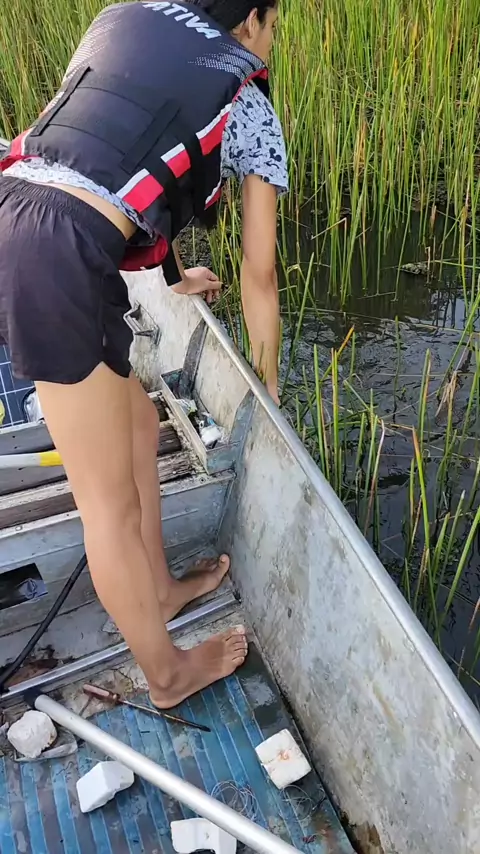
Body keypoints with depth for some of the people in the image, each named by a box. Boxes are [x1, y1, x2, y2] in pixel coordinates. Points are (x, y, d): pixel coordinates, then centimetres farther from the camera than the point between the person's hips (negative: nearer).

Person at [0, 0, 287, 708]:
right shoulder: (250, 108, 8)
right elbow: (260, 277, 12)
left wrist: (176, 274, 45)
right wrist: (268, 388, 26)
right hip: (61, 261, -7)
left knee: (137, 425, 22)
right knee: (112, 503, 6)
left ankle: (159, 590, 41)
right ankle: (167, 673, 29)